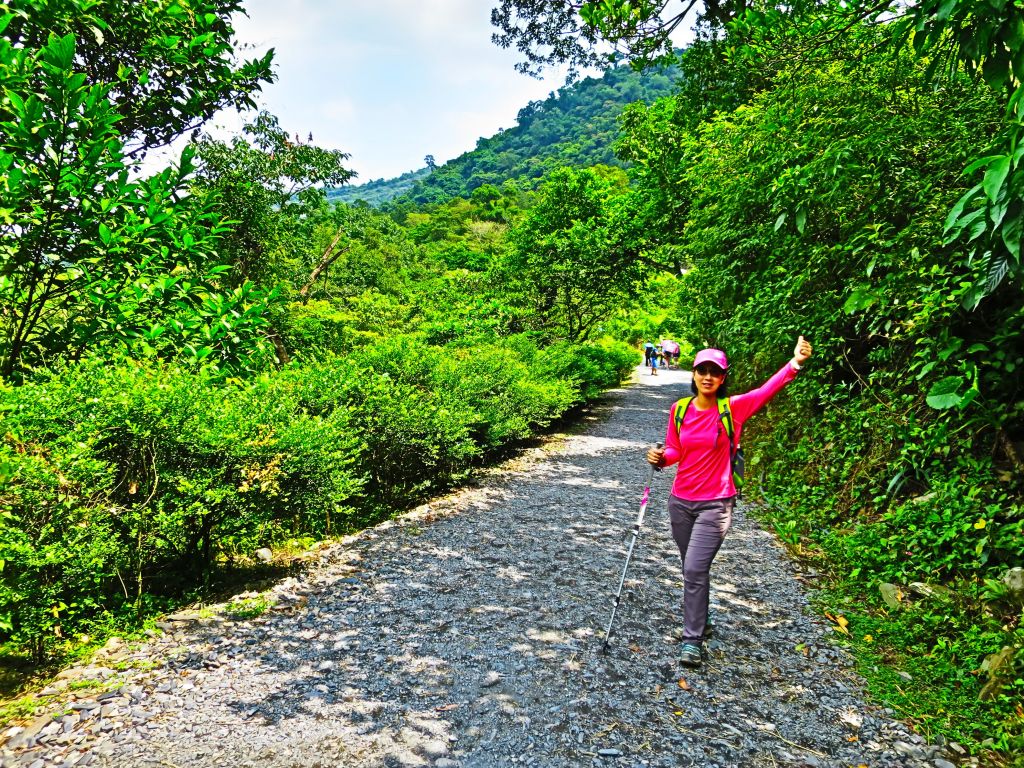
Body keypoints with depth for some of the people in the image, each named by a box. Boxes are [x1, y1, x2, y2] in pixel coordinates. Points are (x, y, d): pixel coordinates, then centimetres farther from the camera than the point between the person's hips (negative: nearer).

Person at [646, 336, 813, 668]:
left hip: (715, 505, -4)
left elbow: (767, 390, -23)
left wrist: (795, 363, -37)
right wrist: (660, 457, -13)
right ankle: (697, 621, 39)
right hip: (680, 501, 4)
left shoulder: (733, 408, -9)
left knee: (695, 569, -10)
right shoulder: (680, 410, -1)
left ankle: (692, 640, 4)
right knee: (690, 568, 17)